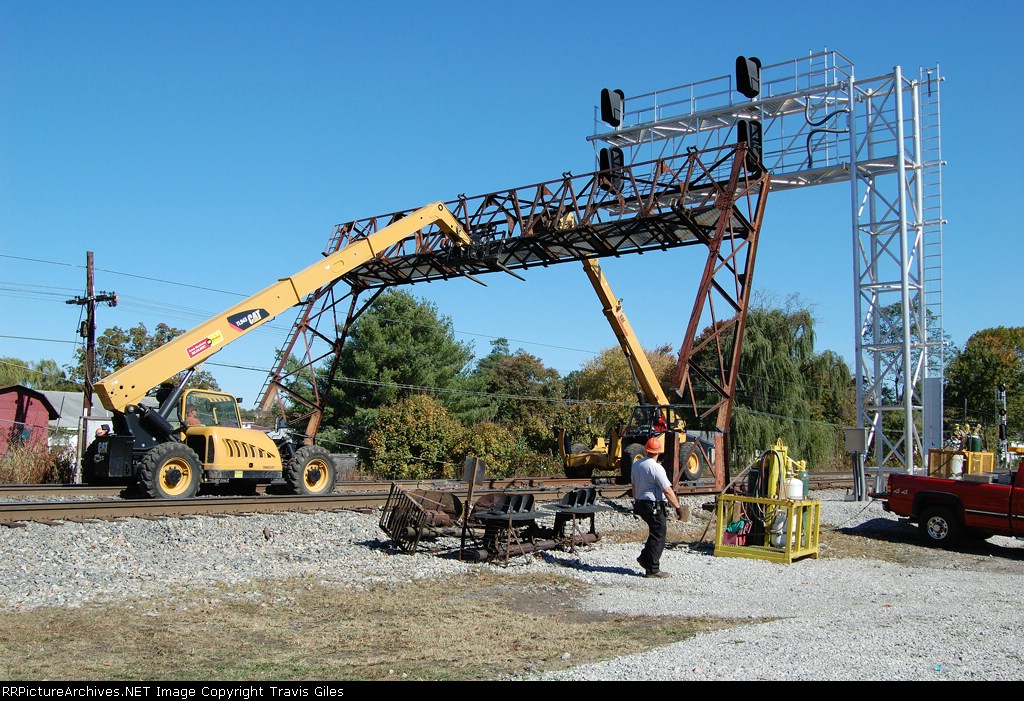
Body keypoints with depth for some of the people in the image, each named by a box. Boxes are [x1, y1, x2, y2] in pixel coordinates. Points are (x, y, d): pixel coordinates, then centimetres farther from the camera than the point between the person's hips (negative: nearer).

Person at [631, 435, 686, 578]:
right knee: (658, 536, 0)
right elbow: (667, 490, -20)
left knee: (658, 530, 21)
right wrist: (678, 507, -14)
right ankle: (652, 569, 2)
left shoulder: (636, 464, 7)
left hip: (640, 504, 8)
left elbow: (634, 486, 19)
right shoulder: (656, 467, -18)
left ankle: (645, 557, 21)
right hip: (654, 506, -8)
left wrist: (636, 502, 30)